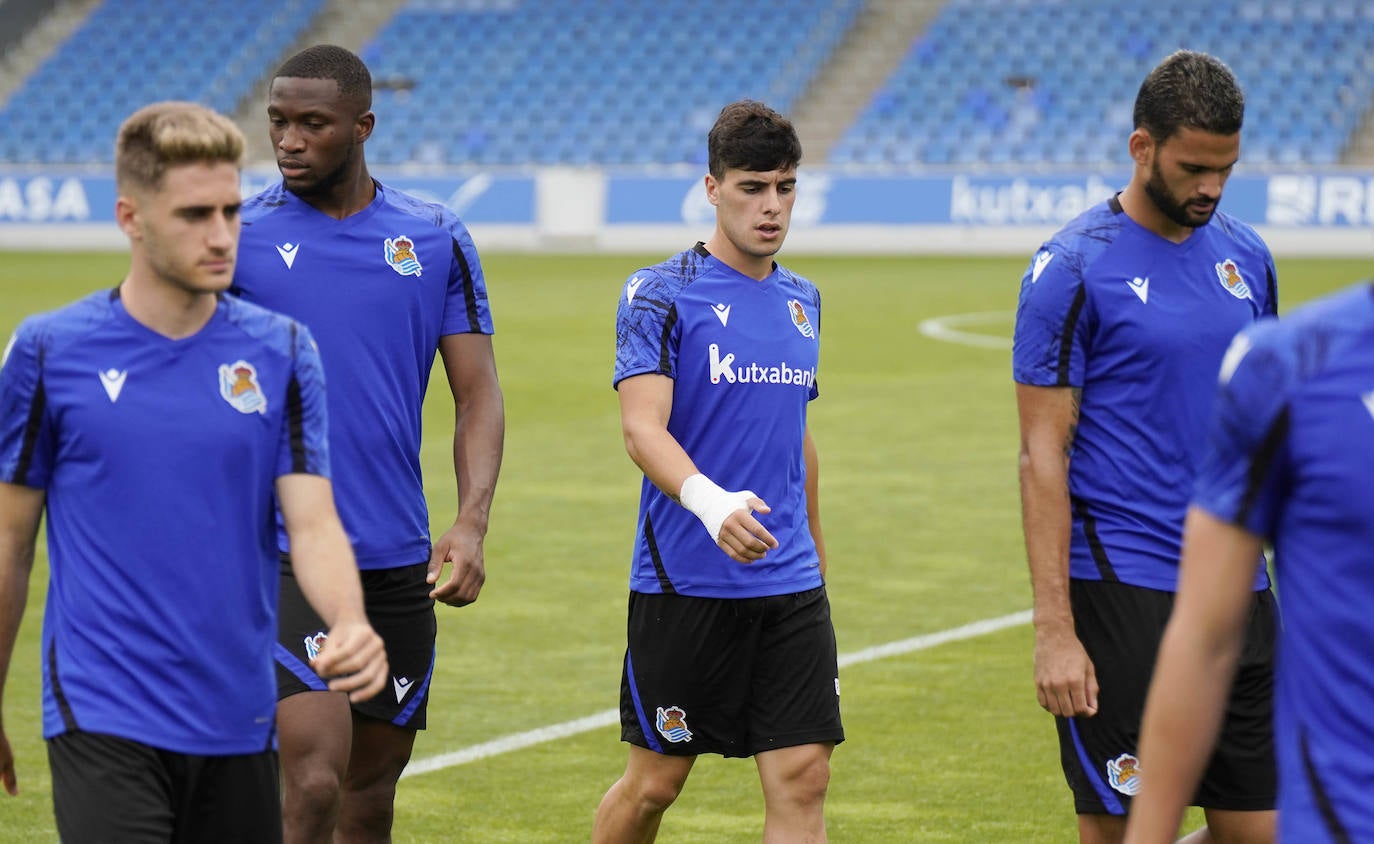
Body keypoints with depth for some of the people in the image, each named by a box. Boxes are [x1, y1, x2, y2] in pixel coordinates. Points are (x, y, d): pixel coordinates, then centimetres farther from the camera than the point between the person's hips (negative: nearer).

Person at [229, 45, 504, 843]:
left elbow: (478, 396, 5)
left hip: (399, 561, 4)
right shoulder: (237, 237, -2)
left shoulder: (437, 240, 5)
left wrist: (472, 523, -10)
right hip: (279, 558, -3)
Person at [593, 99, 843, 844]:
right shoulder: (660, 295, -7)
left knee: (802, 778, -5)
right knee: (654, 782, 5)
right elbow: (642, 426, -20)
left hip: (791, 587, 5)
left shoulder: (802, 300, 12)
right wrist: (708, 500, -38)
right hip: (684, 582, -5)